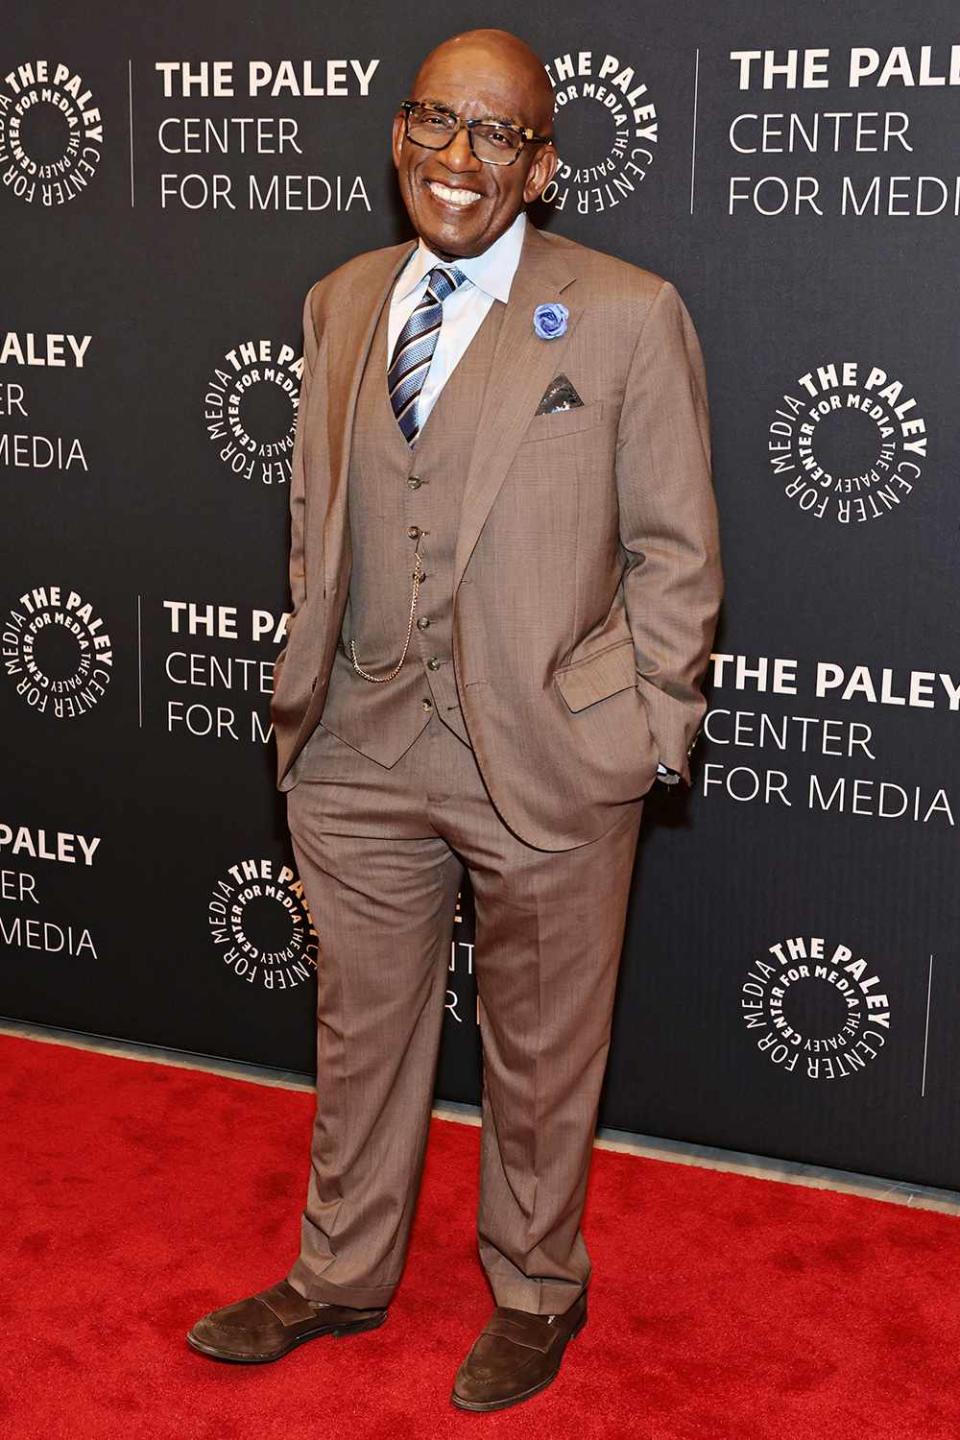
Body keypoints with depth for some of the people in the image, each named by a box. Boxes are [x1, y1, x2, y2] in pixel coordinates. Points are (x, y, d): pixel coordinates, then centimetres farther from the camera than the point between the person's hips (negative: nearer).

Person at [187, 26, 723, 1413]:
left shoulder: (629, 315, -7)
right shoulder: (339, 304, 8)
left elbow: (676, 551, -5)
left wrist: (645, 734, -9)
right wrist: (310, 687, 10)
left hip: (547, 762, -4)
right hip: (362, 755, 4)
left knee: (540, 1054, 14)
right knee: (361, 1031, 19)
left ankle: (535, 1293, 37)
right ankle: (341, 1274, 41)